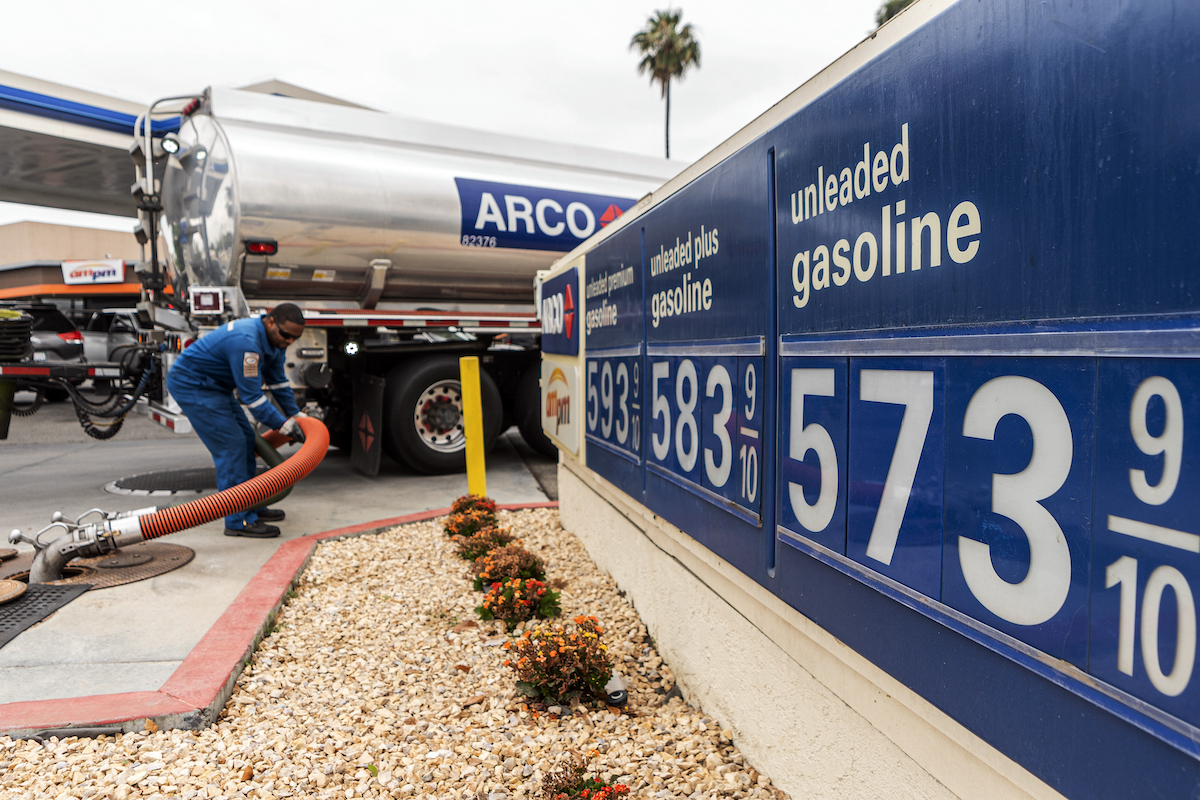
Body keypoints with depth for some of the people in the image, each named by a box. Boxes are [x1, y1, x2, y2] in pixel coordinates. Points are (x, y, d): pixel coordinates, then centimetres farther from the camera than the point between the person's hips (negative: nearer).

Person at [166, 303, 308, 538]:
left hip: (214, 385, 10)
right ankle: (239, 521, -12)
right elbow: (251, 395, -27)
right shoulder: (246, 342, -31)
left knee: (246, 440, 10)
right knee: (230, 445, -15)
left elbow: (277, 380, 12)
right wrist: (283, 425, -20)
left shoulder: (274, 338, -1)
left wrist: (296, 415, 13)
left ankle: (251, 507, 20)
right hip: (191, 384, -10)